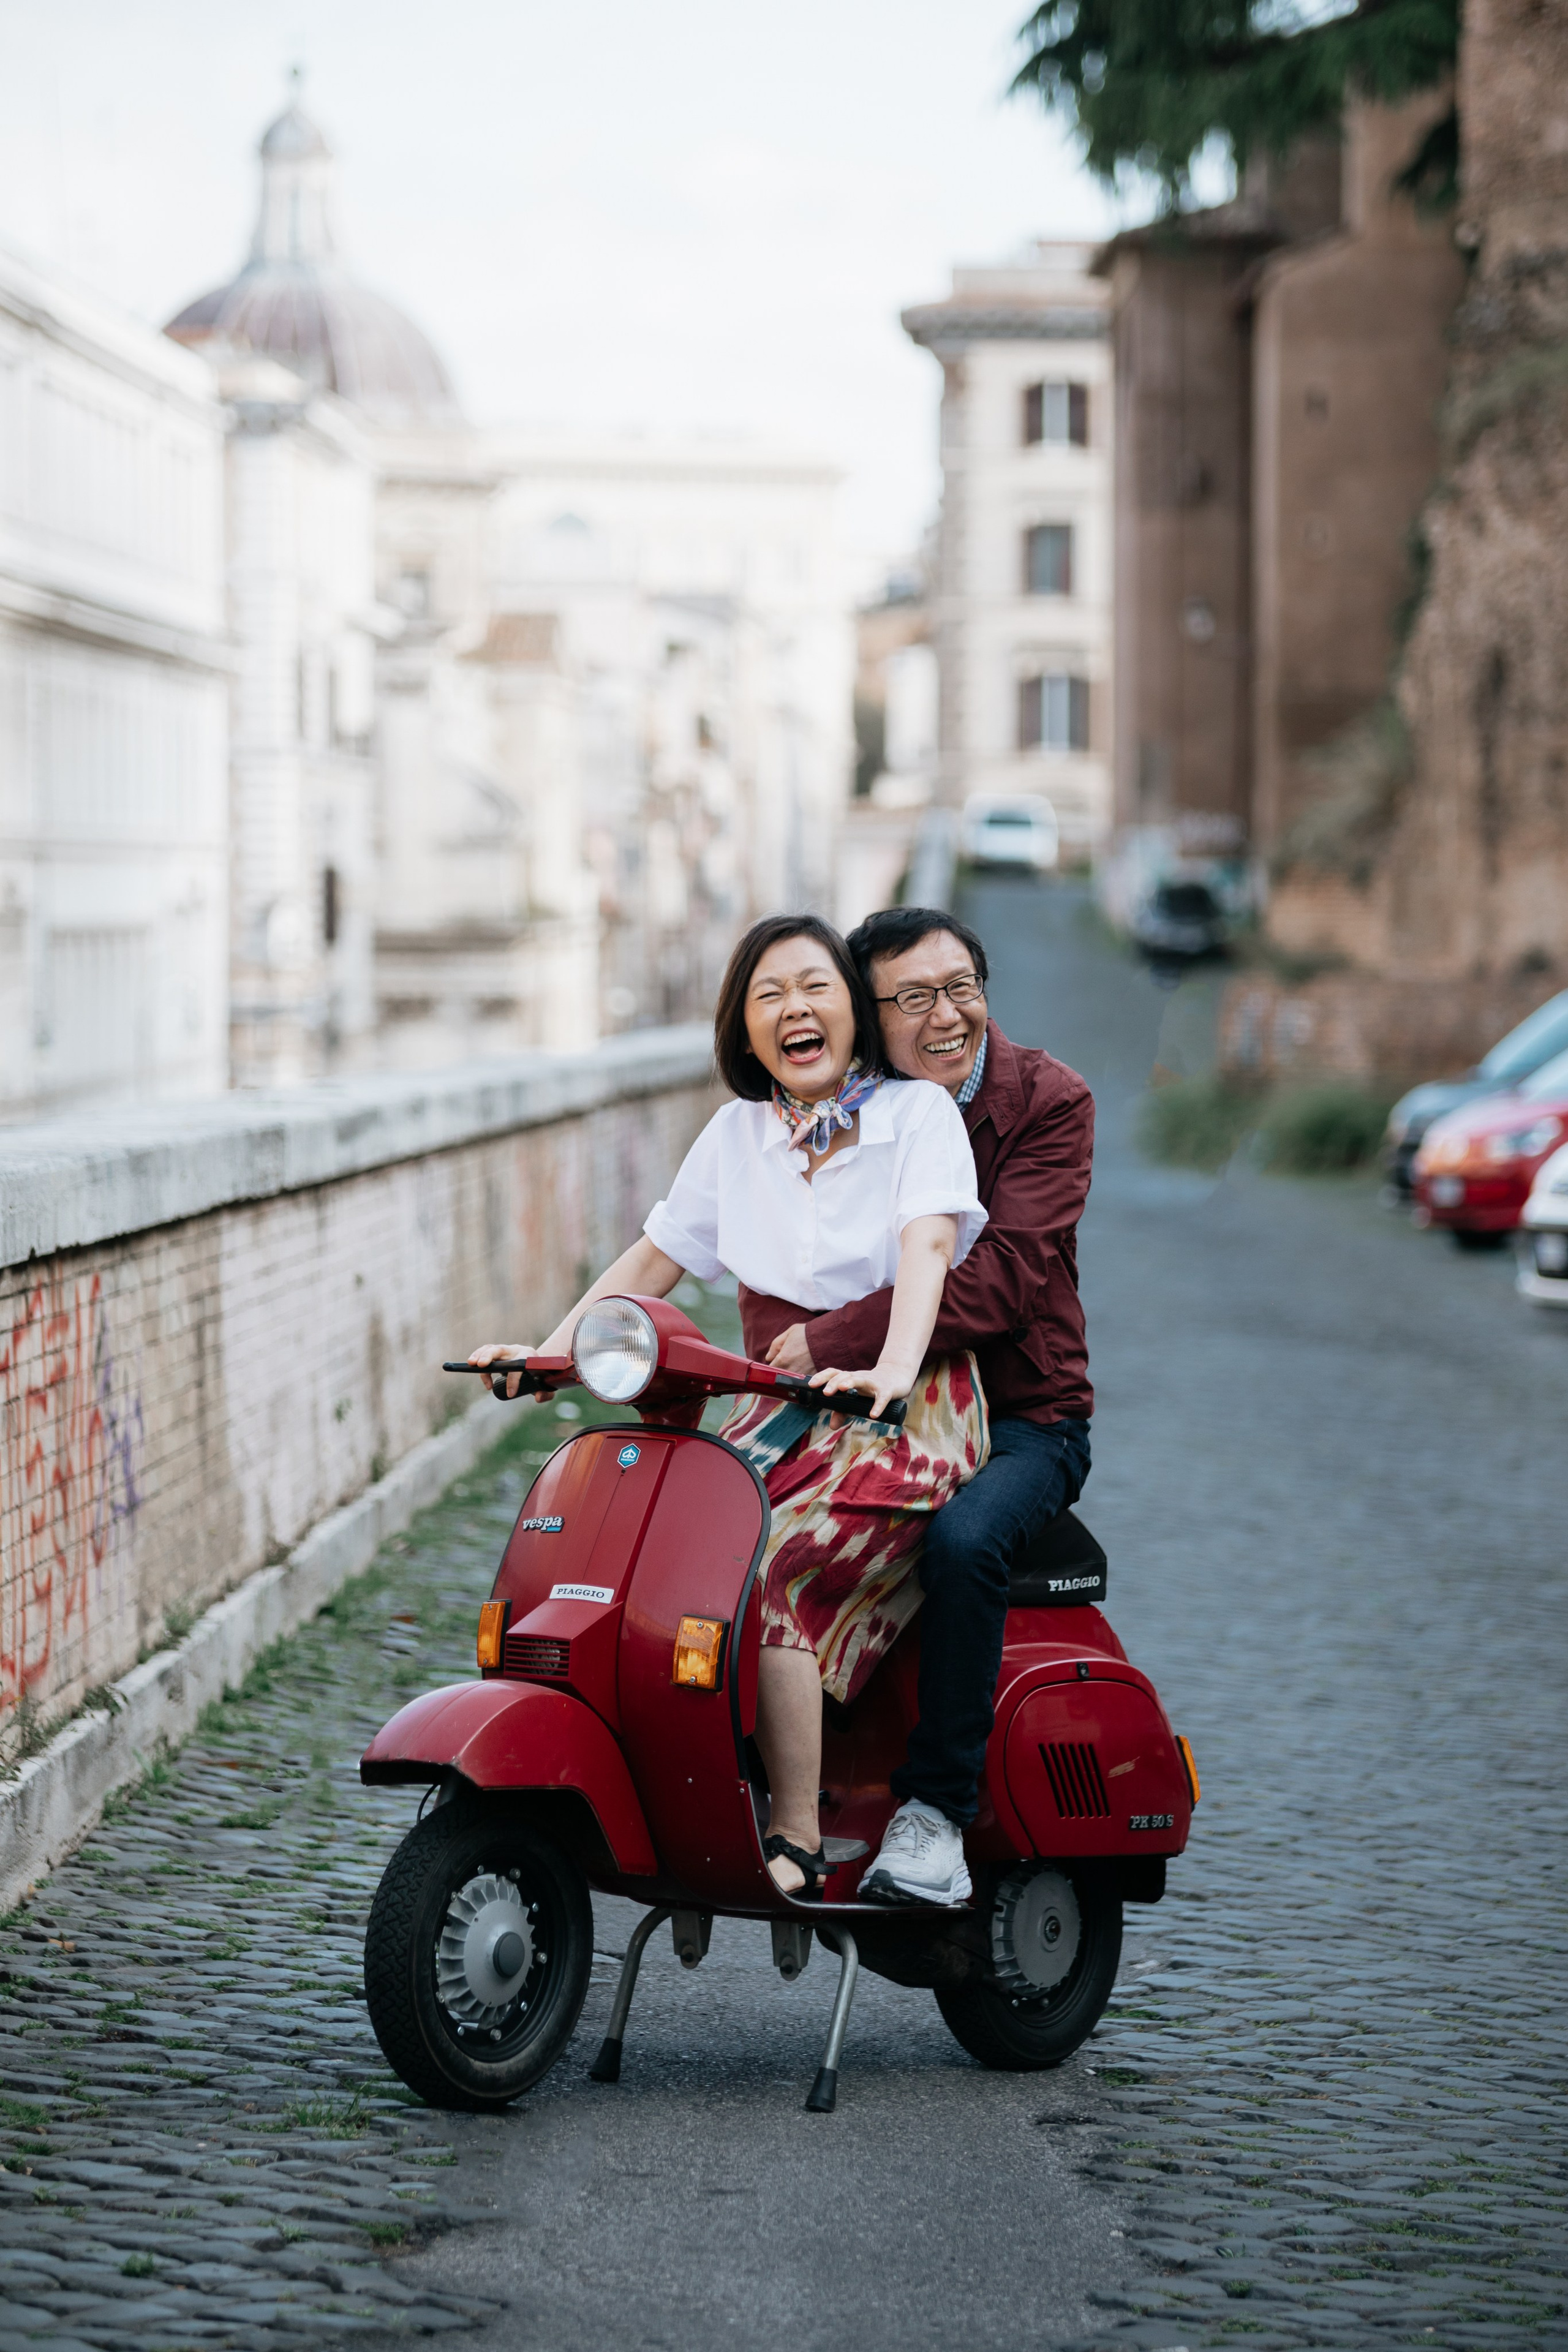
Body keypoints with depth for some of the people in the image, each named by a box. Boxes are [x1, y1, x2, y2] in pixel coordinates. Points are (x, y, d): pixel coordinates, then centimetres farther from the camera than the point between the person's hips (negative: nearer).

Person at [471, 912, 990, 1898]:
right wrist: (549, 1350, 2)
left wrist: (890, 1370, -39)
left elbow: (928, 1246, -21)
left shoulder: (920, 1113, -5)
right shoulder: (737, 1134, 11)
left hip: (910, 1410, -6)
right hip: (784, 1407, 6)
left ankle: (797, 1846, -20)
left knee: (764, 1583, -26)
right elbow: (652, 1262, 15)